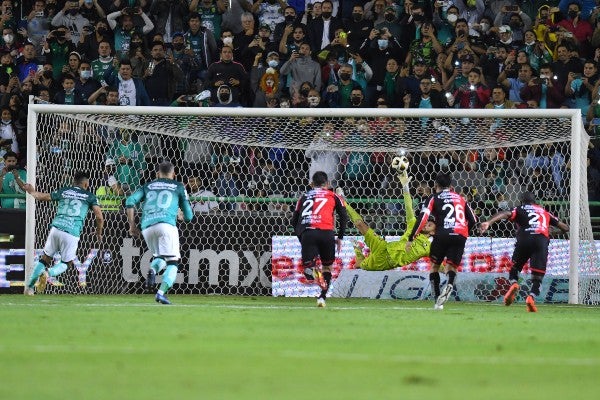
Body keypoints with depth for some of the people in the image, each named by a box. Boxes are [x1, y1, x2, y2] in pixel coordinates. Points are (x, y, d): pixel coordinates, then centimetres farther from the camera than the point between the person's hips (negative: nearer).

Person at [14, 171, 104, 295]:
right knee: (66, 263, 14)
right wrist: (99, 233, 19)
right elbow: (99, 217, 3)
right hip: (72, 233, -2)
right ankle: (48, 273, -15)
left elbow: (42, 197, 24)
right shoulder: (90, 196, 11)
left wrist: (31, 192, 44)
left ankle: (29, 286, 11)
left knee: (45, 258, 16)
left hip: (56, 228, 2)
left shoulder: (63, 191, 16)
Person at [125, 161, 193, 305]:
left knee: (159, 256, 24)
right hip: (166, 223, -3)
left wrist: (132, 225, 13)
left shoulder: (148, 186, 24)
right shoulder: (178, 187, 19)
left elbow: (130, 201, 9)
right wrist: (185, 217, 41)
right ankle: (161, 292, -22)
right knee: (172, 262, -1)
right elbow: (188, 216, 18)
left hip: (147, 227, 3)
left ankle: (152, 270, -9)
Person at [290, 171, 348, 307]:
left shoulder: (304, 197, 26)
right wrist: (340, 238, 16)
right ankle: (322, 297, 7)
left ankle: (313, 271, -35)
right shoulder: (333, 196, 20)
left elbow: (294, 221, 22)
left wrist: (301, 238, 30)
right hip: (326, 233, 0)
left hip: (307, 233, 0)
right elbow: (343, 217, 9)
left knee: (308, 269, 1)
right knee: (327, 266, 20)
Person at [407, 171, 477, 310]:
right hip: (460, 236, 3)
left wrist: (411, 238, 1)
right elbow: (473, 220, 23)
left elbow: (422, 219, -2)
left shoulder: (434, 198, 9)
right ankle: (450, 284, -26)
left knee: (435, 266, 14)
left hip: (442, 235, -3)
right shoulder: (460, 198, 21)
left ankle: (438, 301, 4)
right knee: (452, 266, 10)